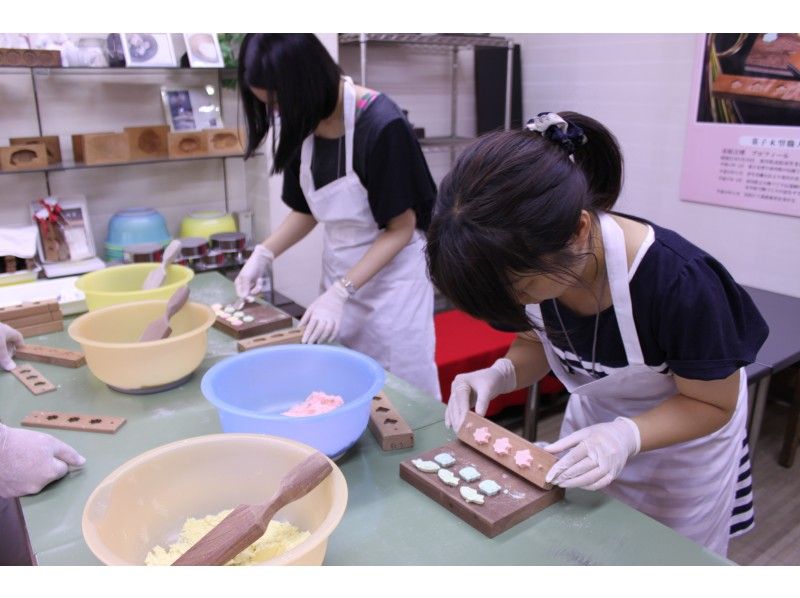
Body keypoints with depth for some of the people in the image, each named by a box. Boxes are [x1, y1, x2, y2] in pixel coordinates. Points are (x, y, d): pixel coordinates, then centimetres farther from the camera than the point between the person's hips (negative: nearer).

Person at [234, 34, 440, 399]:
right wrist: (264, 254, -4)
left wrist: (340, 292, -21)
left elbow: (401, 228, -16)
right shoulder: (302, 127, -3)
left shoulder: (381, 125, -22)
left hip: (392, 278, -6)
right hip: (339, 275, 6)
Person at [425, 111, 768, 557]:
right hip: (592, 424, 4)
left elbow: (713, 404, -21)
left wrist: (625, 436, -38)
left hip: (685, 441, -3)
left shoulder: (680, 284, -38)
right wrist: (498, 375, -26)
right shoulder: (531, 261, -25)